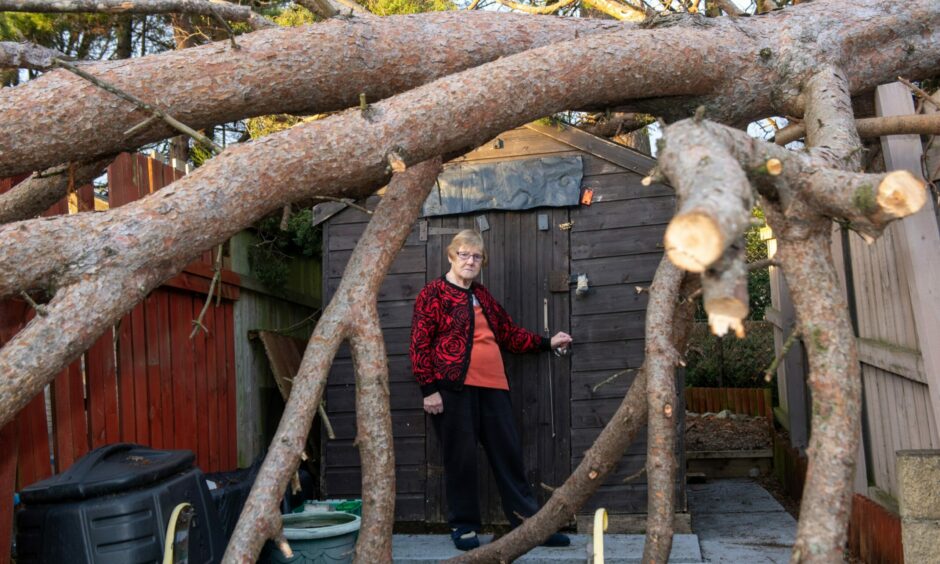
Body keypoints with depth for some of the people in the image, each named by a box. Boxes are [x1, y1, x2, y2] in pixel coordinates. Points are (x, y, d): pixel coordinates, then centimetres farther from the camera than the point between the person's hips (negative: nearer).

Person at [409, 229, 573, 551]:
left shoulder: (481, 296, 20)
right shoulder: (433, 293, 0)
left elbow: (508, 333, 28)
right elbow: (420, 343, -6)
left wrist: (547, 343, 23)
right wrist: (428, 388, -13)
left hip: (492, 386, 6)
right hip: (454, 387, -6)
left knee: (508, 452, 8)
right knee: (461, 457, -1)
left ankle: (528, 521, 16)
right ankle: (463, 526, 13)